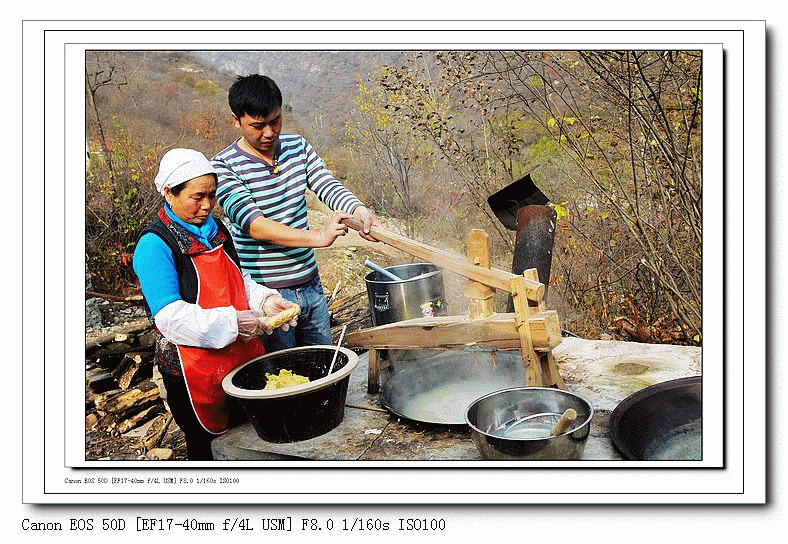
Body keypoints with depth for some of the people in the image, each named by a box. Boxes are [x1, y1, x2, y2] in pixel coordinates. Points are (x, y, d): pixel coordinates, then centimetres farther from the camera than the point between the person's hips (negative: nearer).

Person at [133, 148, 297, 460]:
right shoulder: (155, 244, -14)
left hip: (242, 354, 7)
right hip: (192, 368, -6)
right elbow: (169, 315, -21)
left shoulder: (215, 229, 9)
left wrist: (264, 300, -2)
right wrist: (233, 322, -25)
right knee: (206, 444, 9)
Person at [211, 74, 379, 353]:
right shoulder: (223, 167, -13)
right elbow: (253, 224, -25)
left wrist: (360, 210, -31)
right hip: (266, 294, -5)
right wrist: (316, 237, -37)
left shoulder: (297, 146, 5)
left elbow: (327, 185, -8)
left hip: (310, 285, 6)